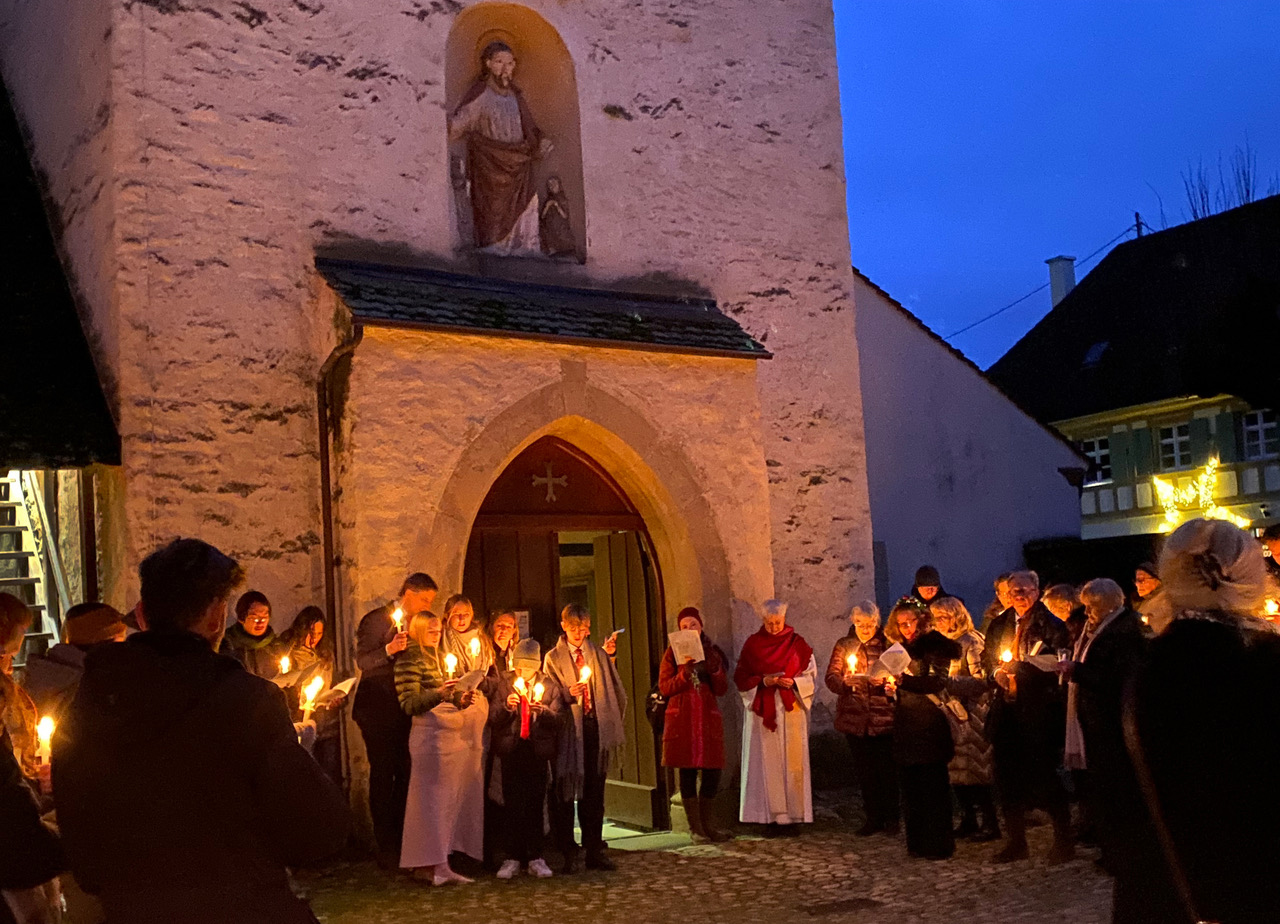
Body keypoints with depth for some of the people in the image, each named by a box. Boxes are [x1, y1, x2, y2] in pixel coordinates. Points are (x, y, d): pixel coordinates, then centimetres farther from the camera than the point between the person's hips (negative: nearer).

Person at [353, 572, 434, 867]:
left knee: (406, 774, 3)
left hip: (404, 708, 6)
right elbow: (362, 660, -15)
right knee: (383, 774, -4)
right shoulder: (377, 619, -6)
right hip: (378, 708, -6)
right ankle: (386, 848, 2)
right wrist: (389, 649, -31)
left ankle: (403, 842, 12)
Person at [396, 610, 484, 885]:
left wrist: (460, 700, 5)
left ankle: (425, 864, 11)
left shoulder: (439, 656, 21)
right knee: (433, 797, -9)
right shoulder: (410, 660, -4)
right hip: (430, 735, -8)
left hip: (451, 733, 8)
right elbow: (410, 704, -11)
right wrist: (440, 694, -25)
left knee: (449, 798, 6)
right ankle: (435, 864, -8)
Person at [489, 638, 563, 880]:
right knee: (512, 805, 0)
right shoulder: (503, 682, 6)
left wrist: (543, 711, -17)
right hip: (511, 750, 0)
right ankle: (513, 858, 8)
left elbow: (559, 720, 1)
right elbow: (492, 721, 1)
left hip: (539, 750, 0)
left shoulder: (549, 684, 6)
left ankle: (535, 858, 9)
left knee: (535, 805, 2)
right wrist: (505, 708, -17)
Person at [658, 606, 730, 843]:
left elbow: (722, 689, 7)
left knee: (712, 772, 0)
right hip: (682, 719, -3)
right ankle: (696, 829, 3)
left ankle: (708, 827, 11)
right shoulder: (673, 653, 5)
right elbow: (664, 688, -2)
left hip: (708, 717, 3)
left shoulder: (712, 652, 13)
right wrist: (685, 671, -16)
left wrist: (715, 669, -11)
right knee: (687, 774, -3)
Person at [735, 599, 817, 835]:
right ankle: (770, 818, 0)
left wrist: (793, 682, -12)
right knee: (766, 763, -3)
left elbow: (811, 675, 7)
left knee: (792, 762, -2)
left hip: (791, 711, 0)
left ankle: (791, 816, 4)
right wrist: (763, 681, -12)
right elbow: (741, 678, 5)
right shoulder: (752, 644, 5)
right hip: (762, 711, 0)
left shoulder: (797, 643, 5)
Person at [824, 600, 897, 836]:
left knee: (887, 769, -1)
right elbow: (831, 677, 1)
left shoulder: (887, 644, 3)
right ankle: (873, 818, 17)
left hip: (884, 717, -2)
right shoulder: (844, 645, 9)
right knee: (864, 771, 7)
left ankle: (891, 818, 11)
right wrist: (845, 682, -18)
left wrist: (884, 680, -21)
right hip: (855, 718, 2)